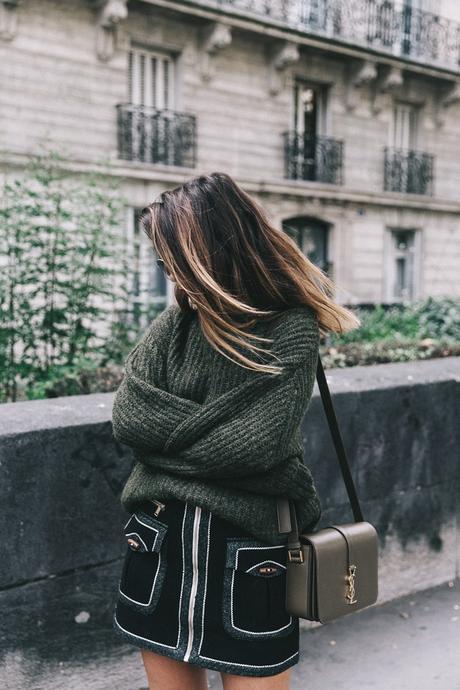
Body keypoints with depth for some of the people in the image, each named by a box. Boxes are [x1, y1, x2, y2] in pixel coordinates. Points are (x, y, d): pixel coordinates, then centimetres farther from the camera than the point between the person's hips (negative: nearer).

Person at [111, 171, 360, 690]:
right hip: (160, 538, 5)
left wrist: (171, 434, -10)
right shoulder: (176, 321, 2)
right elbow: (127, 417, -7)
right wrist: (215, 428, -12)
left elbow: (254, 447, -21)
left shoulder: (291, 331, -12)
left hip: (248, 547, -4)